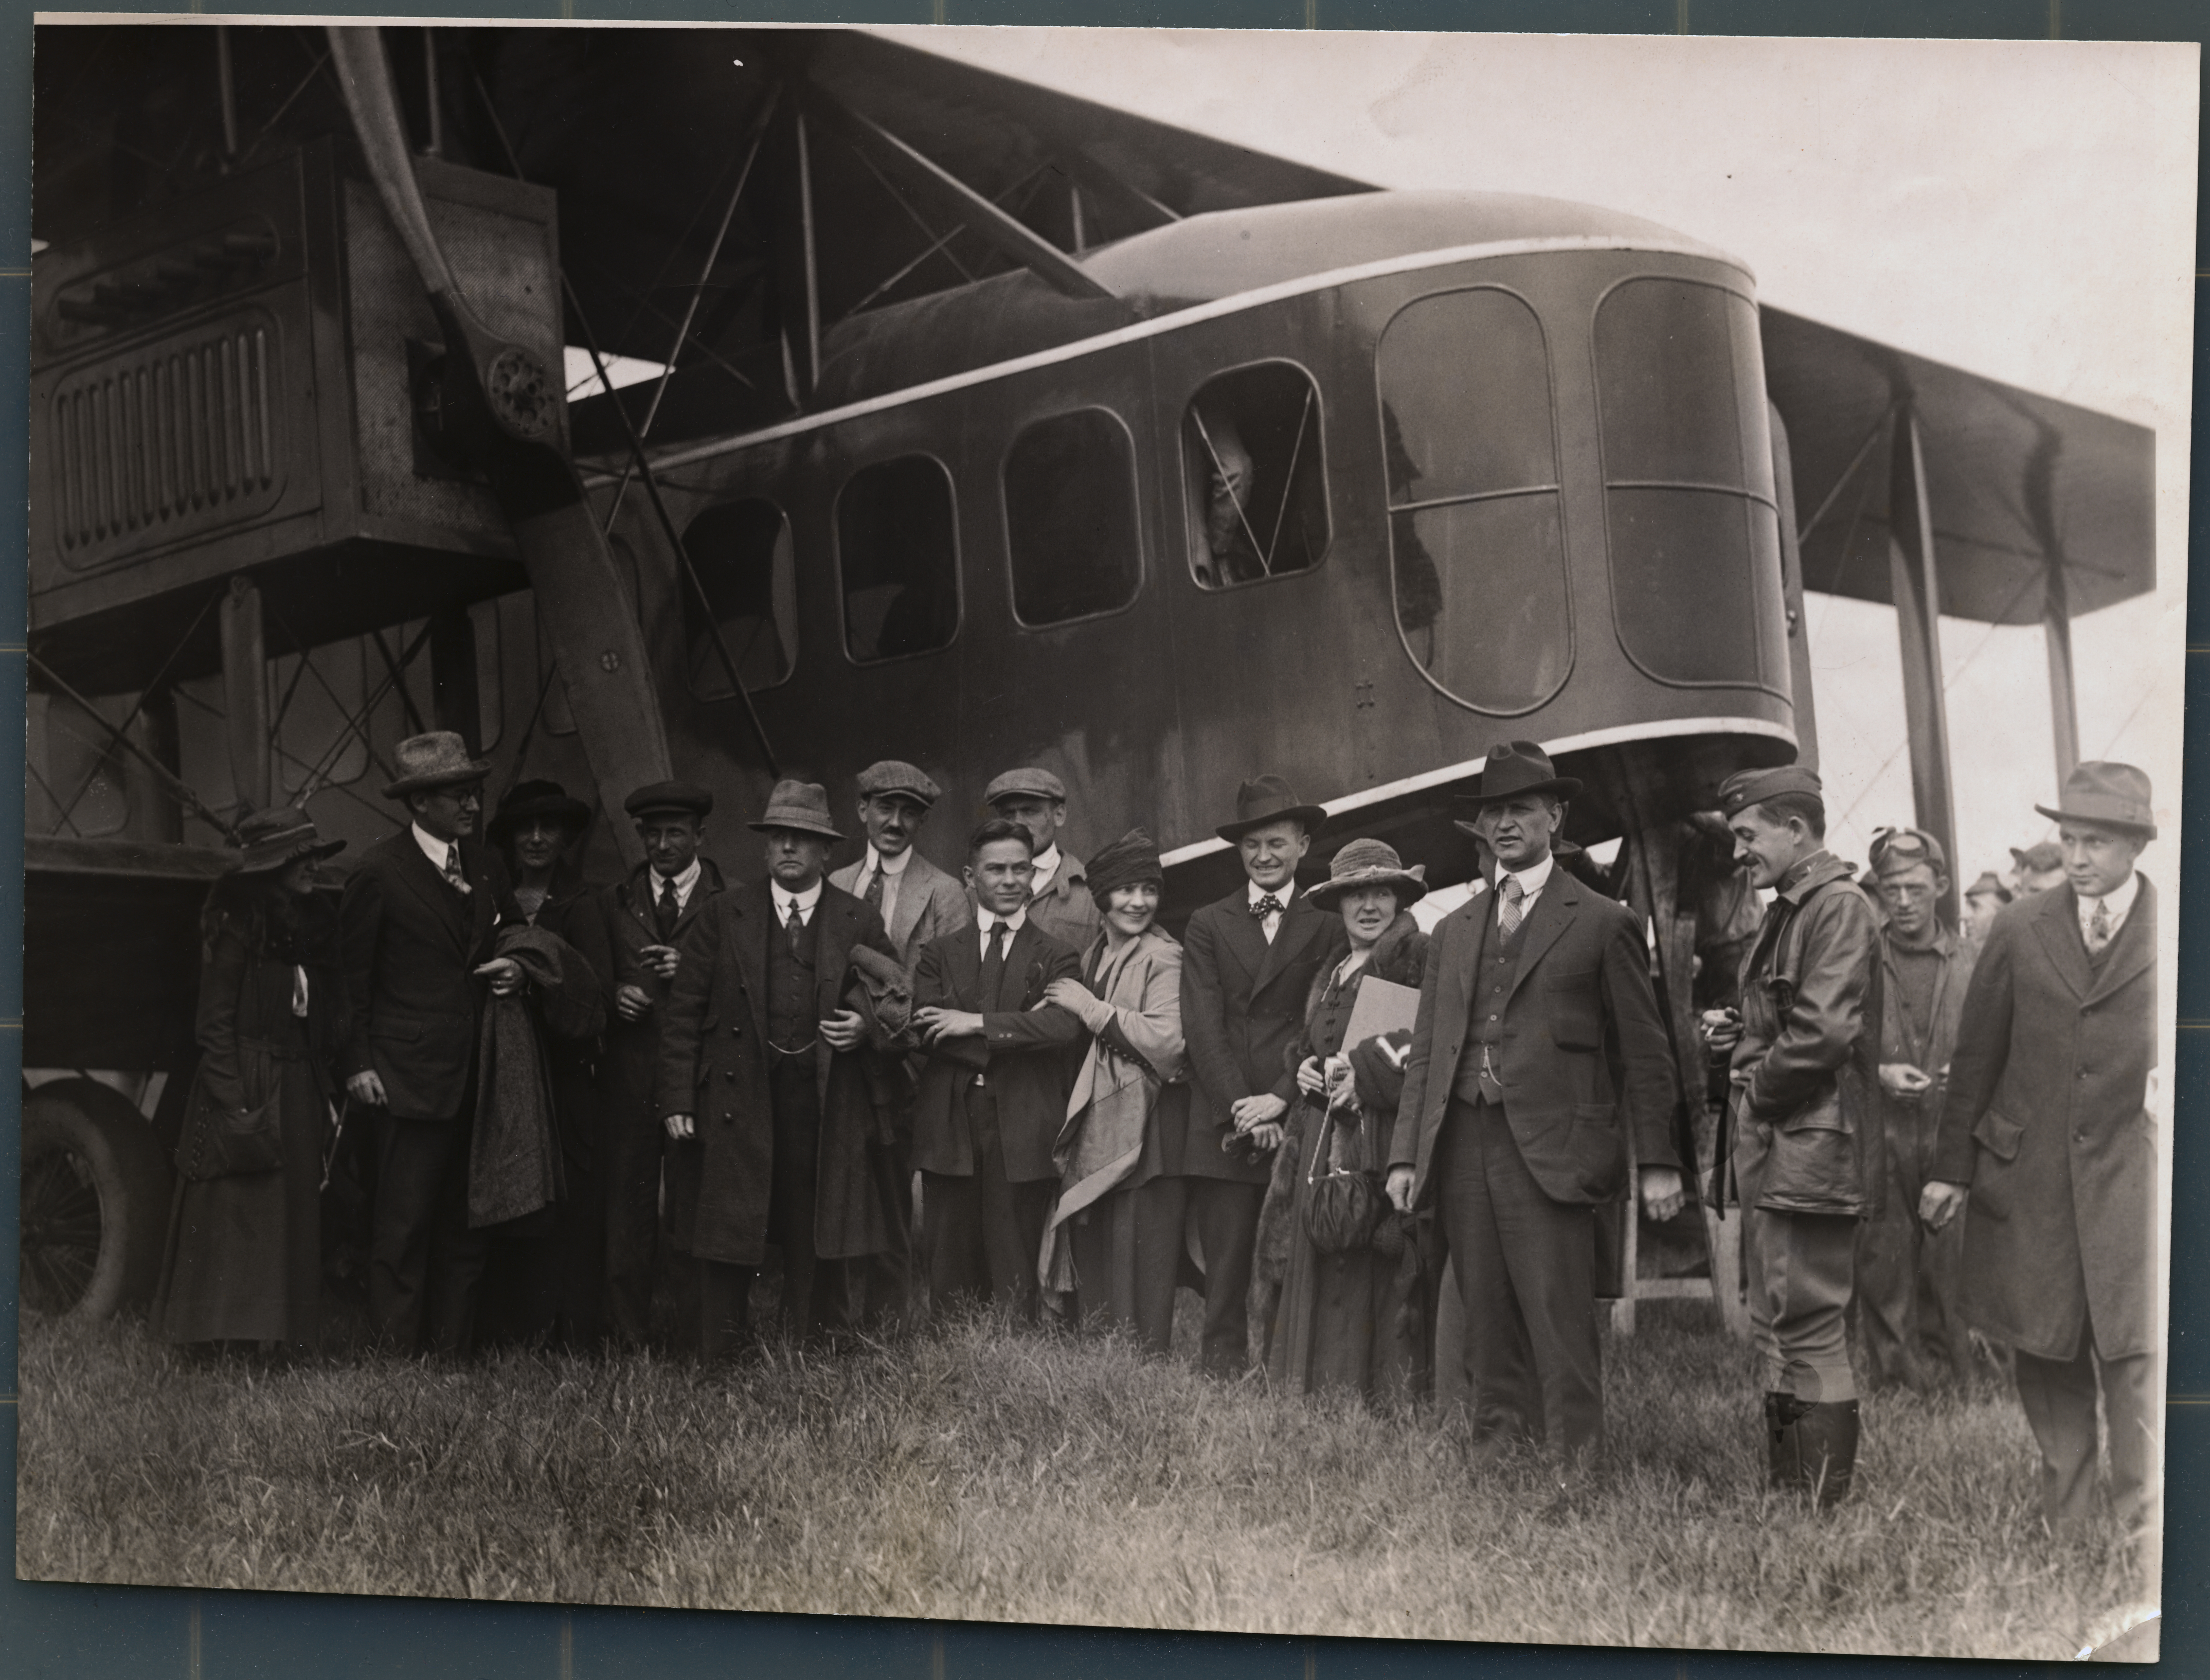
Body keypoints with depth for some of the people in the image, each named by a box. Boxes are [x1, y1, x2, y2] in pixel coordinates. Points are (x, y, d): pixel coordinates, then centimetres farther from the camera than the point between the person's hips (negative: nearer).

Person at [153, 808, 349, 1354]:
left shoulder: (312, 923, 11)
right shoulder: (238, 922, -10)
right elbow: (215, 1023, -11)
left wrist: (329, 1093, 9)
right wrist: (234, 1104, -17)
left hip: (299, 1089, 7)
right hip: (247, 1086, -7)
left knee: (295, 1222, 8)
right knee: (236, 1222, -4)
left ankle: (290, 1338, 12)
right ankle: (220, 1336, -1)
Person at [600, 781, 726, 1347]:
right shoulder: (615, 902, 15)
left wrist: (692, 972, -12)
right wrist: (613, 995, -2)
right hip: (629, 1075, 2)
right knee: (628, 1204, -1)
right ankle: (628, 1336, 4)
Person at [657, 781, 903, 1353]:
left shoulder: (860, 923, 9)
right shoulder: (724, 914, 6)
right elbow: (683, 1013, 4)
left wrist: (867, 1029, -6)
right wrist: (678, 1101, -3)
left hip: (825, 1112, 1)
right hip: (737, 1105, -1)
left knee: (815, 1252, 4)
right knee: (725, 1252, 0)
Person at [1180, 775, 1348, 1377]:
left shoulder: (1327, 929, 9)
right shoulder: (1208, 926, 12)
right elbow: (1203, 1027, 3)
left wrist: (1279, 1099, -12)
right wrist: (1241, 1109, -8)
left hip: (1296, 1122, -1)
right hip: (1222, 1129, 1)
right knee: (1226, 1273, -2)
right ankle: (1222, 1372, 2)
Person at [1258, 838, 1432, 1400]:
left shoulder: (1420, 960, -3)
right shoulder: (1328, 979, 22)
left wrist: (1362, 1070, -15)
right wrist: (1305, 1071, 9)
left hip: (1388, 1144, -7)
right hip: (1322, 1152, 7)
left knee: (1380, 1288, -9)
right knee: (1321, 1285, 4)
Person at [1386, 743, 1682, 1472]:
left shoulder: (1602, 924, 5)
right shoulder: (1454, 930, 19)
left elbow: (1643, 1051, 3)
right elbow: (1425, 1052, 17)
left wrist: (1658, 1163, -2)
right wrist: (1406, 1154, 8)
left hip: (1549, 1149, -5)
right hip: (1463, 1145, 5)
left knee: (1559, 1323, -9)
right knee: (1488, 1325, 6)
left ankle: (1573, 1472, -6)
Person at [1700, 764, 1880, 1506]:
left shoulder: (1839, 908, -13)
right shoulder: (1788, 911, 18)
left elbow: (1825, 1031, -23)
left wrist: (1758, 1087, -11)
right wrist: (1739, 1035, 7)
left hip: (1809, 1151, -10)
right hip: (1772, 1157, 11)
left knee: (1809, 1333, -8)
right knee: (1775, 1333, 15)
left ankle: (1823, 1505, -3)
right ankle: (1781, 1493, 22)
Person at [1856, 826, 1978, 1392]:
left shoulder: (1971, 963, 10)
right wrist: (1878, 1073, -9)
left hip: (1950, 1138, 1)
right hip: (1877, 1138, -1)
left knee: (1949, 1264, -1)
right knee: (1883, 1265, -2)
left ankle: (1947, 1376, 10)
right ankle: (1893, 1376, 7)